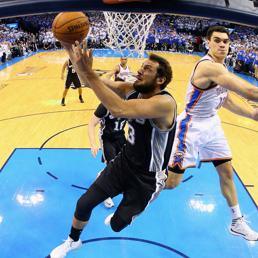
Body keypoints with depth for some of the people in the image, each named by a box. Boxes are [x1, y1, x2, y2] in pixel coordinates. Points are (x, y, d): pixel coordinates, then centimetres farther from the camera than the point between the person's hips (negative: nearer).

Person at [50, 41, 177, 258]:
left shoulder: (165, 102, -31)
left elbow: (119, 110, -46)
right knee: (84, 204, 7)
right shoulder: (132, 90, -7)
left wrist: (88, 72, -46)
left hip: (148, 177, -5)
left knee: (117, 225, 10)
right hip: (124, 162, 6)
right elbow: (93, 82, -13)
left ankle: (127, 212, 49)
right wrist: (74, 54, -29)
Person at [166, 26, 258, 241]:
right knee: (171, 182, -2)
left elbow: (226, 100, 14)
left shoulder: (221, 68, 6)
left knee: (227, 171, 16)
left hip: (212, 124, 9)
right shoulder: (208, 66, -26)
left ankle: (237, 222, 34)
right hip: (191, 126, -9)